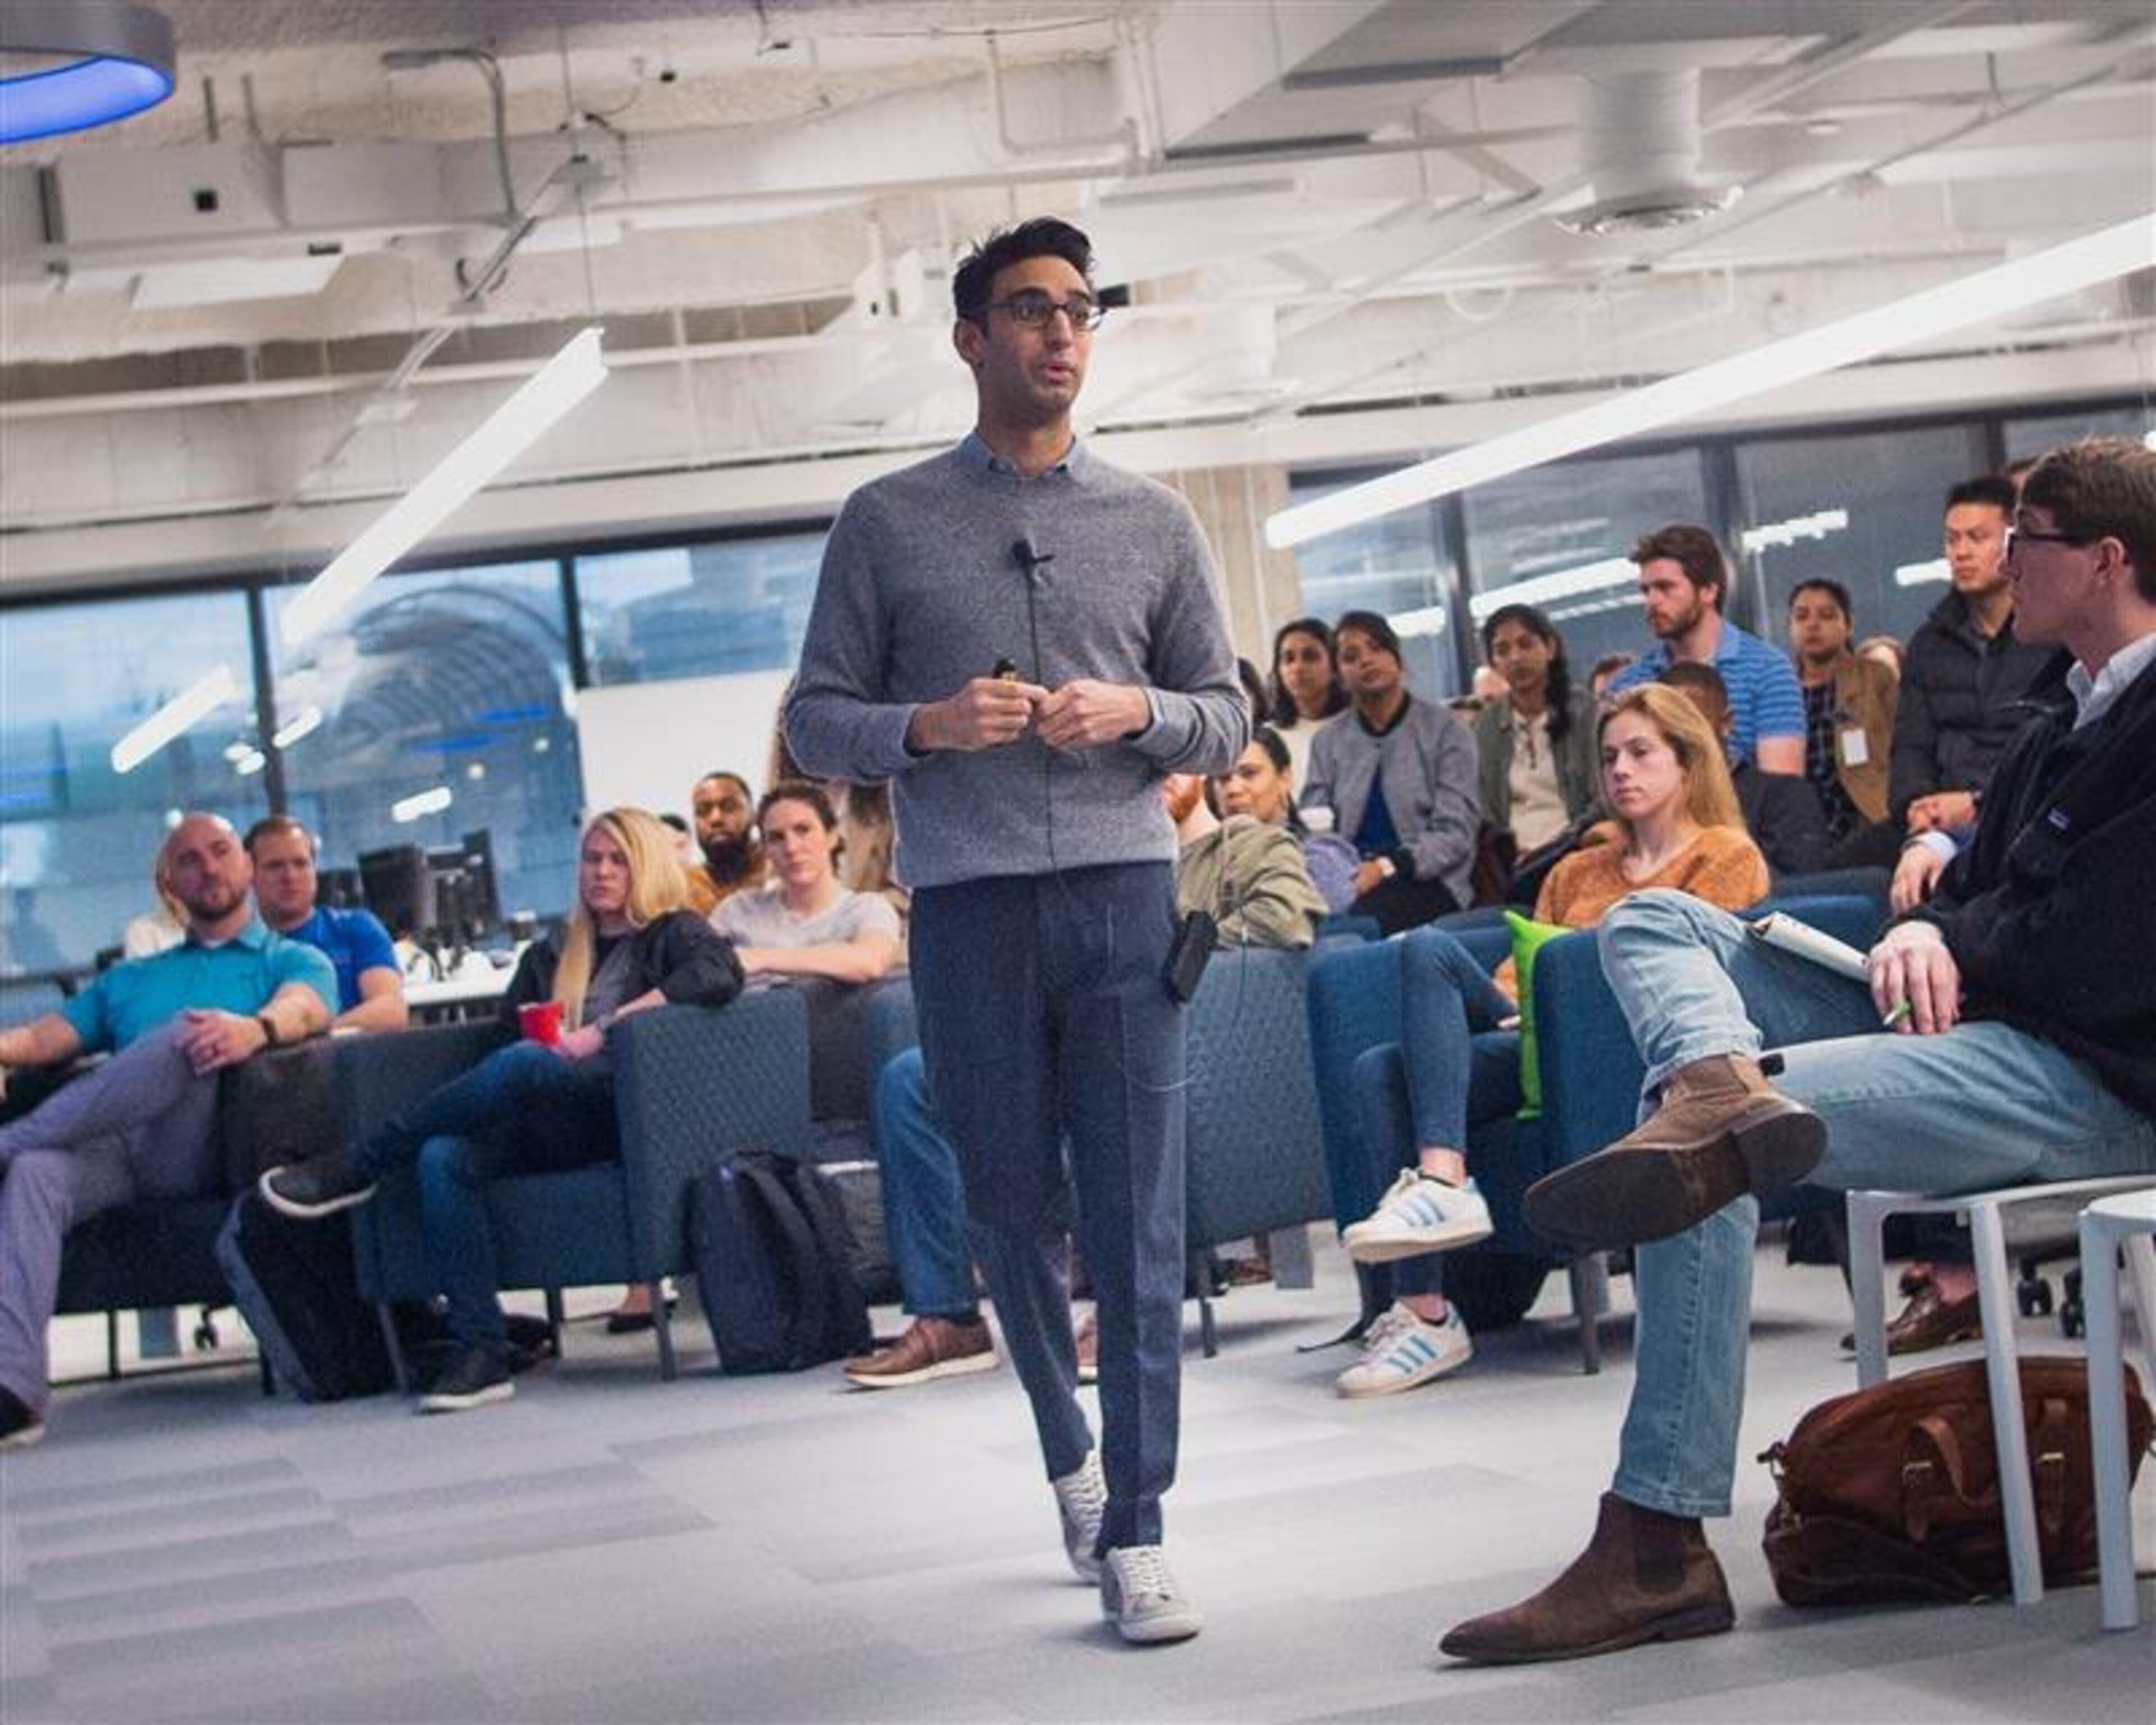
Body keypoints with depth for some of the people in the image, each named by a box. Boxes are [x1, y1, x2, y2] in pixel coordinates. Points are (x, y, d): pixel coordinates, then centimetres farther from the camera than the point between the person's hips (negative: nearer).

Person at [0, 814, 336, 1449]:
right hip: (114, 1151, 3)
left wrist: (257, 1028, -29)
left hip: (205, 1152, -3)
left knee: (187, 1034, -32)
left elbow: (302, 1009, -4)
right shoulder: (129, 980, 35)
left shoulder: (294, 961, 20)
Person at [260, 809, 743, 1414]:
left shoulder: (673, 933, 12)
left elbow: (720, 973, -10)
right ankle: (479, 1351, -33)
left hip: (623, 1108, -5)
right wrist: (540, 1033, 4)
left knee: (521, 1065, -35)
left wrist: (605, 1029, -15)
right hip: (549, 1130, 5)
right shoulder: (552, 953, 30)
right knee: (444, 1158, -27)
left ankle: (359, 1168, -20)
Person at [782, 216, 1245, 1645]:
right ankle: (1070, 1452, 30)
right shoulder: (888, 523, 7)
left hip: (1123, 895, 0)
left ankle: (1133, 1530, -2)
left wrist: (1136, 712, -8)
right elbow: (817, 720, 7)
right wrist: (926, 727, -12)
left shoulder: (1154, 521, 12)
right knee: (1015, 1212, 7)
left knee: (1138, 1221, -5)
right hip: (969, 906, 0)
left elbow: (1228, 716, 13)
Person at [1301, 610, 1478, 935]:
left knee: (1361, 917, -37)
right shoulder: (1328, 743, 19)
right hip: (1347, 880, 2)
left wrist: (1386, 867, -19)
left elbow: (1455, 834, -2)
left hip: (1426, 881, -2)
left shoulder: (1444, 730, 8)